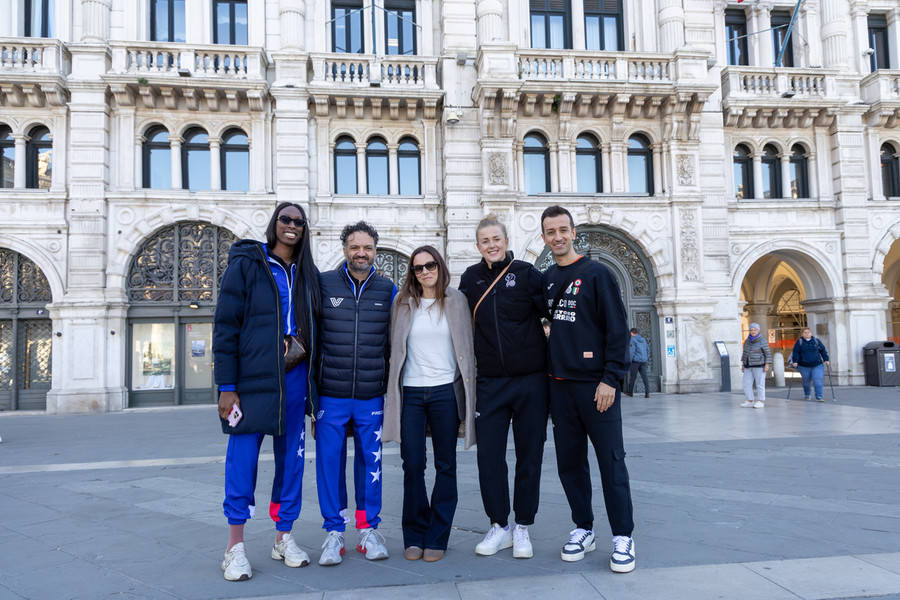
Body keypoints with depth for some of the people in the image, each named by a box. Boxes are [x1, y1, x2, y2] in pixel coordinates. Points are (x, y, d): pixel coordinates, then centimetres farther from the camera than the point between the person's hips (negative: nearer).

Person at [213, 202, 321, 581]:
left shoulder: (308, 274, 12)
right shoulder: (245, 264, -2)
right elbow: (225, 326, -6)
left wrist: (313, 383, 9)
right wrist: (226, 386, -11)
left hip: (295, 379, 5)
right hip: (253, 377, -4)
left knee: (291, 458, 10)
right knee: (243, 458, 0)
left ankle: (283, 539, 24)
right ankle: (235, 547, 13)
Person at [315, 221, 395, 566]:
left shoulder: (387, 289, 7)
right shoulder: (324, 283, 2)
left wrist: (392, 384, 9)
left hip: (371, 395, 1)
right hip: (330, 394, -1)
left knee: (370, 461, 8)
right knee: (329, 460, 3)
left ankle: (369, 530, 23)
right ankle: (334, 532, 17)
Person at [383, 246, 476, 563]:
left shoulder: (456, 300, 4)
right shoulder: (403, 303, 7)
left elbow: (468, 346, 5)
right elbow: (395, 347, 10)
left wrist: (467, 392, 0)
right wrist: (393, 390, 6)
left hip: (445, 391, -1)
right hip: (410, 392, 1)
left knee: (445, 465, 6)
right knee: (412, 465, 2)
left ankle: (437, 537, 16)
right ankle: (414, 536, 17)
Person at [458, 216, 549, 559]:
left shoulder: (526, 273, -2)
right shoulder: (471, 278, 7)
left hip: (531, 380, -2)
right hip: (490, 382, 2)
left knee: (529, 455, 6)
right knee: (488, 455, 2)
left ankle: (522, 528, 21)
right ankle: (499, 526, 20)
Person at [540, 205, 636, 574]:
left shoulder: (596, 274, -4)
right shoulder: (545, 279, 12)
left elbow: (617, 328, -8)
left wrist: (610, 379, -14)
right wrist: (547, 370, 10)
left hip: (596, 384, -5)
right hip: (559, 385, 5)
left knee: (611, 461, -2)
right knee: (569, 462, 10)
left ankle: (622, 537, 9)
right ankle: (583, 529, 24)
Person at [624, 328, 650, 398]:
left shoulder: (633, 340, -6)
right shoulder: (643, 339, 14)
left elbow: (631, 351, -13)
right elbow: (648, 349, 16)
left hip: (635, 361, -5)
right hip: (643, 361, 5)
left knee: (632, 377, 6)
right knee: (644, 377, -1)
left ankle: (630, 392, 16)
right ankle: (647, 393, -10)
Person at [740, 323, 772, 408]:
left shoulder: (762, 341, -10)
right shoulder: (747, 341, 8)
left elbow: (768, 354, -10)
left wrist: (767, 365, -16)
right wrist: (743, 365, 12)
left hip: (759, 365, -6)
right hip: (749, 366, 6)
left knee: (760, 384, -4)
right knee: (747, 384, 1)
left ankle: (761, 402, 3)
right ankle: (750, 402, 7)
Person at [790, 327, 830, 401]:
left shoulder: (816, 341, 8)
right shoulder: (799, 342, 1)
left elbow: (823, 351, 11)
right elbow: (795, 353, -3)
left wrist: (826, 360, 2)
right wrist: (795, 362, -14)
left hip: (817, 365, 1)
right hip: (804, 366, -1)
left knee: (818, 380, -10)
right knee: (806, 381, 8)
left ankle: (819, 397, -8)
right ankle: (807, 395, 30)